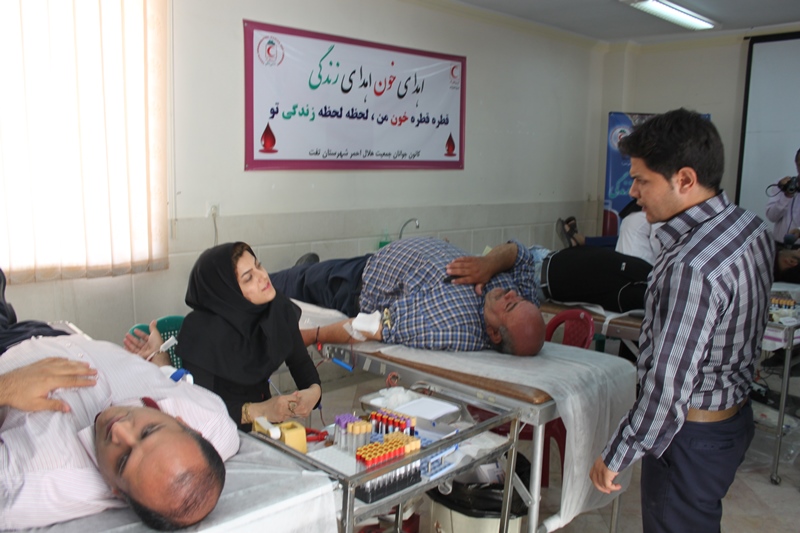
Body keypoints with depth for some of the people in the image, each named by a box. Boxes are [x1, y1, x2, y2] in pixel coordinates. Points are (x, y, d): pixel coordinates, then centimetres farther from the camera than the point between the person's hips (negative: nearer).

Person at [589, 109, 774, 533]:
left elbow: (668, 386, -28)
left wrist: (616, 456, -17)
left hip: (691, 436, -9)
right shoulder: (749, 225, 0)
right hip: (734, 414, 9)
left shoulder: (693, 267, -31)